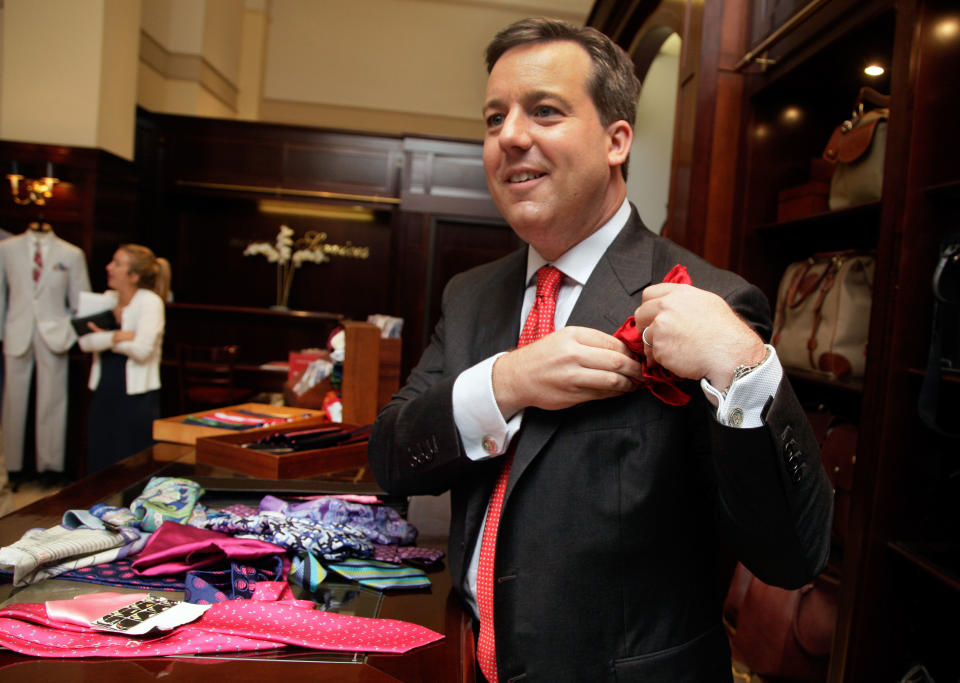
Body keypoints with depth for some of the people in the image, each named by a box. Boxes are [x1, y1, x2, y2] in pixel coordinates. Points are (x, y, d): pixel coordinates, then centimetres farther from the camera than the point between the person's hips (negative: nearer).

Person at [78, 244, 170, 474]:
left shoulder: (150, 302, -9)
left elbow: (141, 349, -20)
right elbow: (85, 342, -3)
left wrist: (104, 338, -9)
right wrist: (115, 337, -19)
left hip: (137, 397, -6)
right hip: (104, 394, 6)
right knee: (99, 465, 11)